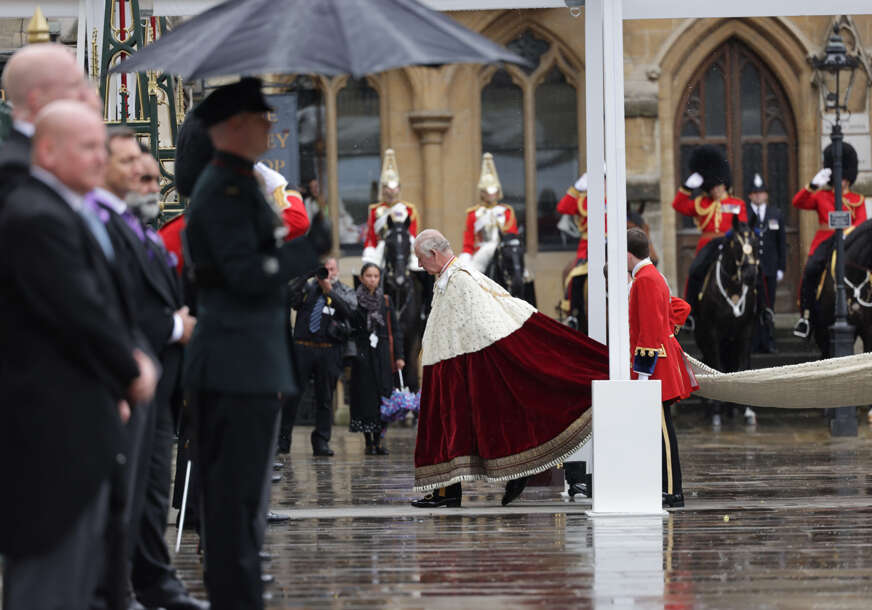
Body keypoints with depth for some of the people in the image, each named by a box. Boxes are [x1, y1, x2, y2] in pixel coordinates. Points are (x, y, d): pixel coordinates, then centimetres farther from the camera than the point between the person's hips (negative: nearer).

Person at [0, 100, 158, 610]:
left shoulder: (70, 214, 17)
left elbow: (111, 301, 20)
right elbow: (79, 313, -22)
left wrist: (137, 357, 4)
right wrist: (131, 373, -8)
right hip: (54, 429, -11)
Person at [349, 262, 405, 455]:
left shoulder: (386, 302, 10)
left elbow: (395, 330, 9)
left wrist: (398, 356, 1)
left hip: (382, 353, 2)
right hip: (362, 354, -2)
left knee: (383, 394, -4)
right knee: (365, 395, -3)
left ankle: (378, 440, 1)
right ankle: (369, 442, 2)